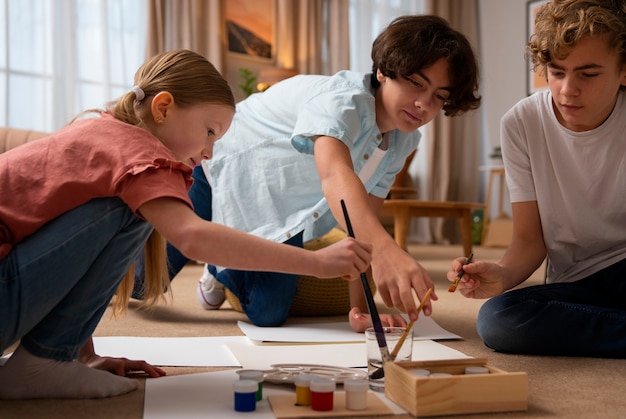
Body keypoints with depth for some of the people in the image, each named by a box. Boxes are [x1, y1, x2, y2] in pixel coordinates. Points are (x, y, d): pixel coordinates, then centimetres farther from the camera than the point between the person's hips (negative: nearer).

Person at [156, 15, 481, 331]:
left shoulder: (402, 143, -12)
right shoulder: (343, 99, -36)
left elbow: (364, 223, -11)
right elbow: (335, 175, -57)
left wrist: (359, 308, -22)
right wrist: (384, 249, -74)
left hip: (280, 214, 6)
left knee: (269, 315, -3)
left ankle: (218, 269, 29)